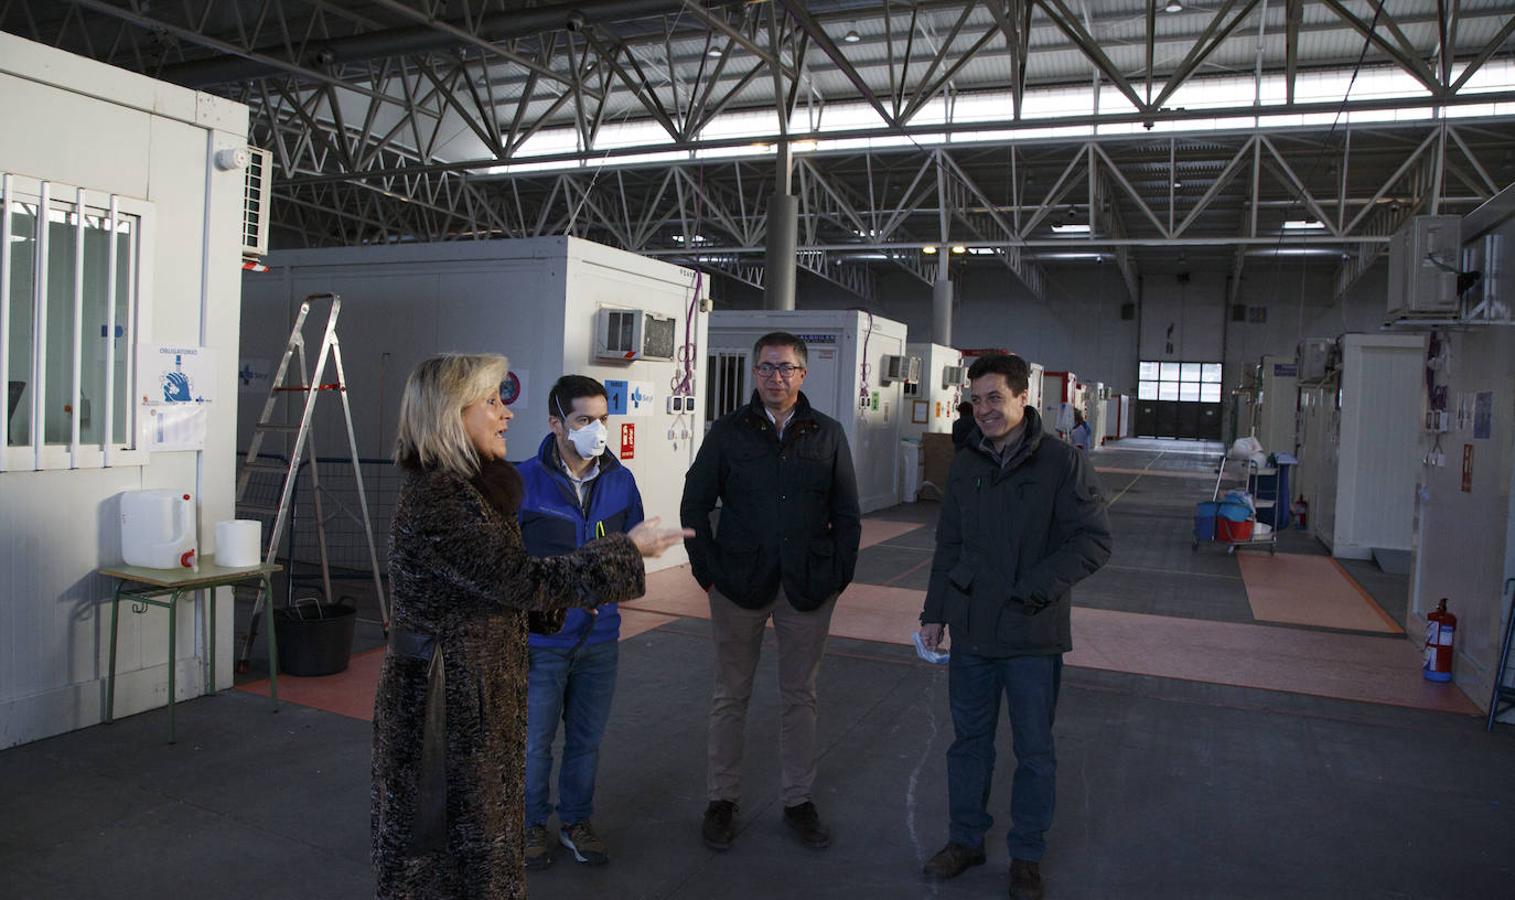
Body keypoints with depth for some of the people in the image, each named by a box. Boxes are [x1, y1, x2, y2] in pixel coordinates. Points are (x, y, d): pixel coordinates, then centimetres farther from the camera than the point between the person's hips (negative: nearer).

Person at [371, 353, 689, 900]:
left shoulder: (468, 488, 9)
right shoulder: (435, 502, -23)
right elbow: (522, 581, -25)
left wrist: (557, 602, 3)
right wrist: (628, 551, -19)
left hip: (480, 688, 9)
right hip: (445, 696, -9)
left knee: (480, 830, 19)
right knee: (454, 836, 6)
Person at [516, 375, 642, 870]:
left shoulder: (620, 480, 0)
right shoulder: (523, 481, -13)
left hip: (600, 639, 4)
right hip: (541, 640, -3)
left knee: (587, 739, 17)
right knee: (534, 741, 10)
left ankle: (577, 821, 38)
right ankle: (530, 824, 34)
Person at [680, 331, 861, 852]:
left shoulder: (827, 435, 4)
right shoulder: (728, 433, 0)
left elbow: (846, 513, 7)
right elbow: (694, 506, 3)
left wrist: (839, 575, -1)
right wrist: (708, 571, -4)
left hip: (808, 588, 1)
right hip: (739, 585, -1)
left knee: (800, 696, 11)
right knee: (730, 696, 9)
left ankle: (798, 799, 26)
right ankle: (722, 798, 23)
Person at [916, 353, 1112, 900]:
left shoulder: (1062, 463, -9)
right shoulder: (966, 465, 6)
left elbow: (1094, 541, -11)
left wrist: (1034, 588, -21)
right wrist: (935, 613, 9)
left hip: (1033, 634, -4)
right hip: (971, 630, 4)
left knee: (1034, 751, 10)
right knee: (969, 740, 16)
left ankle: (1027, 856, 27)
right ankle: (966, 839, 33)